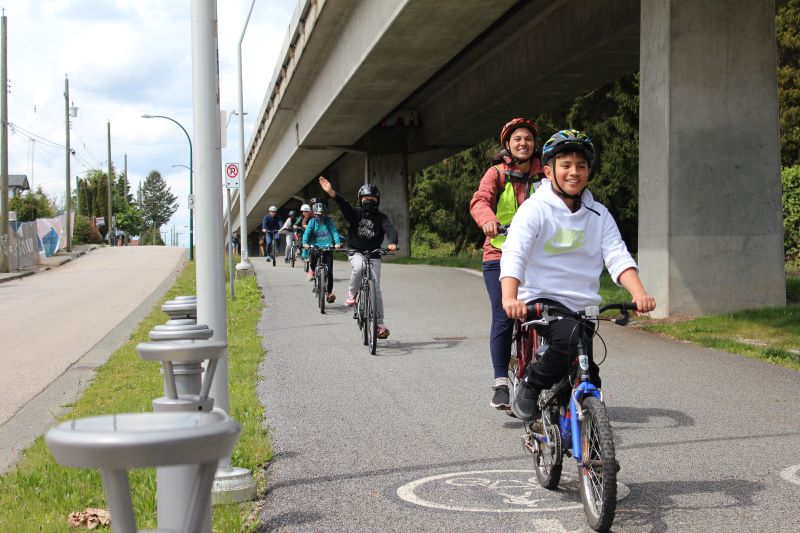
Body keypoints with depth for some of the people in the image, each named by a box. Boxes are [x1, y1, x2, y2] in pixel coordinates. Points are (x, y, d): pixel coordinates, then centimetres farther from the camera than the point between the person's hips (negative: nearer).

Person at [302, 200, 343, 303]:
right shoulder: (312, 222, 0)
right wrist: (305, 243, -30)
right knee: (314, 254, -28)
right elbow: (307, 232, -11)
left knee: (329, 271, -7)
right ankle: (312, 270, 8)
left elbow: (334, 232, -10)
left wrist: (337, 242, -28)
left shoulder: (329, 221, 0)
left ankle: (329, 292, 1)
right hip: (316, 247, 1)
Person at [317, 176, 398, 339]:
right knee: (359, 266, -36)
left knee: (376, 289, -6)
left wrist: (392, 243, -41)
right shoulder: (355, 213, 0)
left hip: (373, 255, 1)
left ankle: (380, 323, 3)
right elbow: (343, 204, -18)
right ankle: (351, 294, -11)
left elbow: (390, 229, -17)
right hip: (356, 252, -1)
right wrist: (331, 192, -37)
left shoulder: (381, 217, 0)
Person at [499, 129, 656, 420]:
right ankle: (530, 386, -9)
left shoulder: (599, 215, 9)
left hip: (582, 306, 5)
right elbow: (514, 254, -18)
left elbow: (617, 256, -2)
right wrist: (510, 298, -37)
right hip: (542, 300, -5)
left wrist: (639, 293, -22)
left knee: (587, 384, 4)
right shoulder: (535, 209, -6)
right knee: (571, 339, -32)